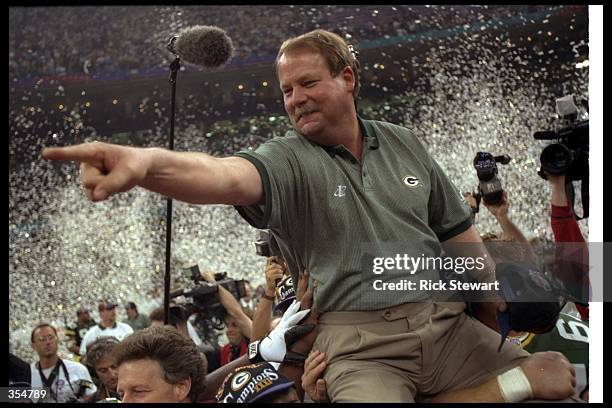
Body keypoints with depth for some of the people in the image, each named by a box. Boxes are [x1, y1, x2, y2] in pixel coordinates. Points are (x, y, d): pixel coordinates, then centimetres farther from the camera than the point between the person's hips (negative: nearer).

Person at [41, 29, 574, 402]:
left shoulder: (402, 144, 12)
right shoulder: (288, 160, -4)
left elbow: (459, 233, 19)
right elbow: (226, 176, -27)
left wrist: (502, 305, 13)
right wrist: (146, 162, -47)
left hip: (448, 326, 5)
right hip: (361, 345, -4)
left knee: (555, 386, -3)